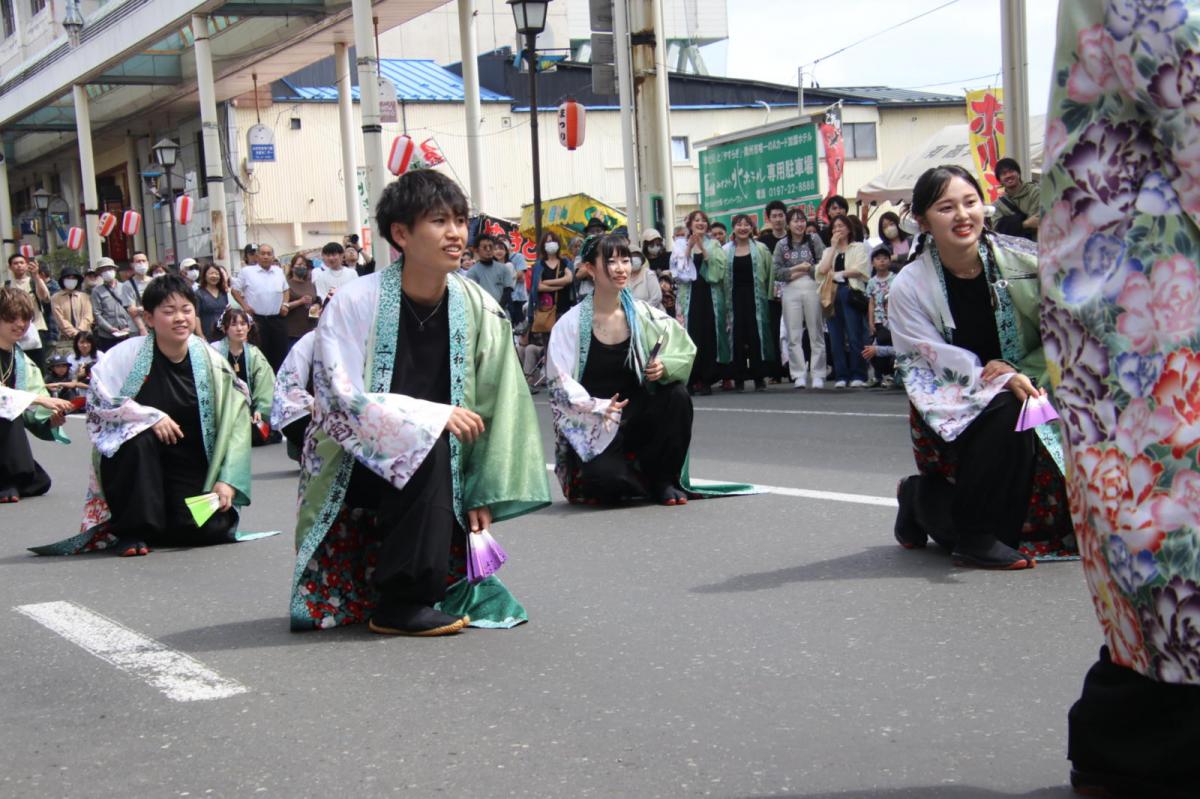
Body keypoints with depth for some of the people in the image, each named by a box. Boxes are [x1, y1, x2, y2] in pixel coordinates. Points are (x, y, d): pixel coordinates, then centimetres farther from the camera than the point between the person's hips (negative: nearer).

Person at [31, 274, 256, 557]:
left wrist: (227, 481, -11)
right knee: (140, 438, -36)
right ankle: (130, 530, -17)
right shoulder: (129, 353, -10)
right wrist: (151, 416, -23)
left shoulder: (211, 362, -3)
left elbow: (236, 422, -2)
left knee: (211, 528, -22)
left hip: (192, 469, 3)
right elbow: (97, 398, -14)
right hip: (134, 457, -2)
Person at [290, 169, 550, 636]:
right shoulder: (355, 303, -17)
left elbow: (496, 407, -1)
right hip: (354, 466, -5)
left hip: (434, 474, 5)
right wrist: (434, 416, -27)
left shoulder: (478, 309, -5)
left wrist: (484, 494, -5)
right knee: (427, 446, -31)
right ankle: (400, 602, -22)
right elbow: (342, 403, -21)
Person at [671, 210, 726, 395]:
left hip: (709, 294, 1)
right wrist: (689, 248, -10)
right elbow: (677, 268, -4)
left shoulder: (713, 244, 10)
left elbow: (718, 266, -4)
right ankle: (690, 379, 0)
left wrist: (702, 248, -12)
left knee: (708, 335, -1)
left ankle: (706, 379, 4)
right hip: (689, 294, -1)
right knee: (690, 336, -5)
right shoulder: (681, 244, 7)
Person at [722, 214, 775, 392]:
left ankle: (759, 377, 2)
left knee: (756, 336, -3)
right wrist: (725, 303, -1)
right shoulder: (726, 251, 7)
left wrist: (769, 295, -4)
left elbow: (769, 274, 4)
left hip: (755, 297, -1)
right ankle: (739, 377, 6)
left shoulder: (761, 249, 6)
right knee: (737, 337, 0)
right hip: (735, 297, 1)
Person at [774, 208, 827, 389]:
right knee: (794, 335, -1)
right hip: (791, 291, 1)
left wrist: (807, 269, -10)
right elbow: (776, 272, 0)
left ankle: (817, 375, 5)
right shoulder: (782, 245, 7)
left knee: (816, 334, 2)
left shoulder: (814, 239, 5)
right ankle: (799, 375, 3)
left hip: (813, 288, -1)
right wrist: (796, 269, -8)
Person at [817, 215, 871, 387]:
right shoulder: (828, 251, 23)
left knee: (854, 336, -10)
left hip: (851, 293, -4)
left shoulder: (858, 247, 11)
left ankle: (858, 375, -7)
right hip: (832, 295, 4)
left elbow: (859, 269, -4)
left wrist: (837, 274, -2)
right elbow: (822, 270, 3)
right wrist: (834, 246, 6)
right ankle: (841, 376, 2)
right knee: (836, 338, -1)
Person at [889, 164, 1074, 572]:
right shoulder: (908, 287, -11)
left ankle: (924, 497, 17)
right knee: (1006, 415, -37)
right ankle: (973, 535, -15)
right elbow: (933, 360, -15)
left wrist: (1020, 373, -20)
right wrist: (1001, 379, -29)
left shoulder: (1023, 260, -7)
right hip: (950, 409, -4)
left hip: (1027, 390, 4)